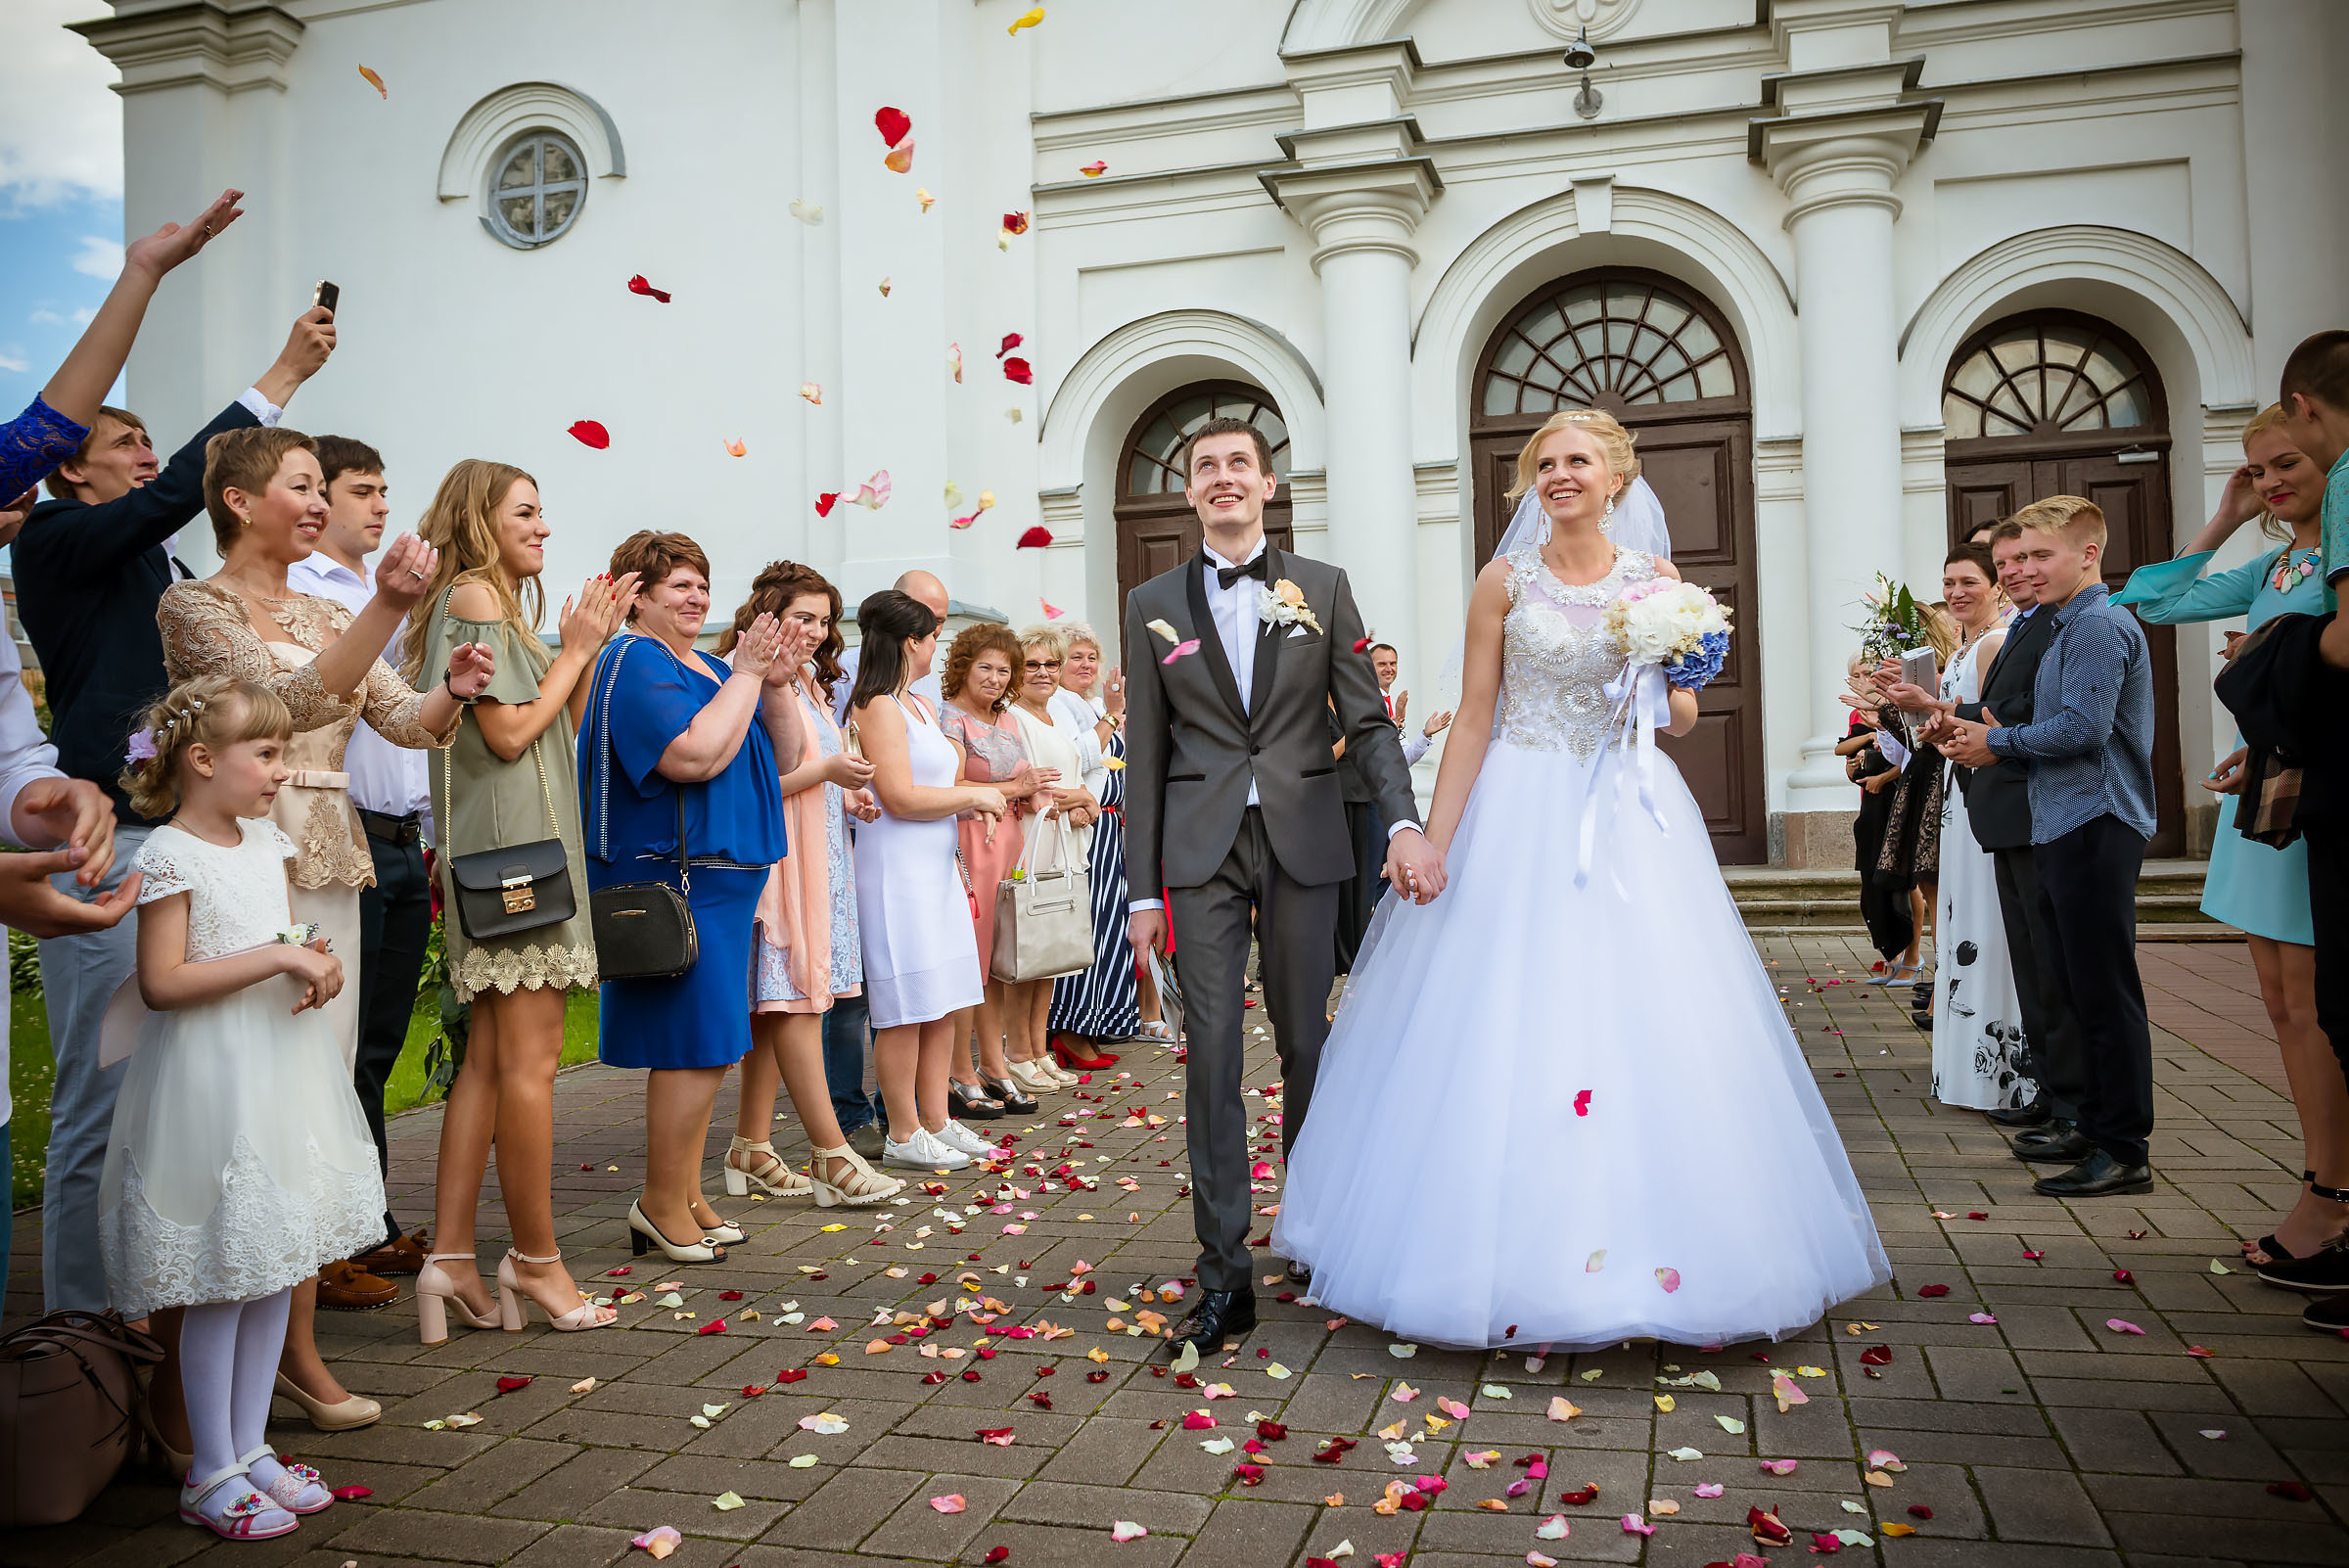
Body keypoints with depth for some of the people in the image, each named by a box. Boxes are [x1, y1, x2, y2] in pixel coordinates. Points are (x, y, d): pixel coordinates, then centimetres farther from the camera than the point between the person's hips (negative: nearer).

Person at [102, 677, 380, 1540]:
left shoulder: (267, 843, 10)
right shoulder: (170, 855, -12)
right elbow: (163, 982, -19)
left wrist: (321, 964, -2)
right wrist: (277, 957, -21)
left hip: (283, 1074, 8)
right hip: (211, 1083, -7)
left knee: (277, 1268, 13)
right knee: (220, 1281, 1)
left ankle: (250, 1445, 26)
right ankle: (211, 1473, 14)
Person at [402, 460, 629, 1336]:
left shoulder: (501, 605, 22)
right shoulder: (473, 596, -7)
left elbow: (560, 734, 19)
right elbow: (508, 733, -15)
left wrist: (587, 649, 11)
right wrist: (576, 648, -5)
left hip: (523, 842, 10)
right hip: (511, 842, -10)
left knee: (489, 1061, 8)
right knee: (530, 1063, -5)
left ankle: (451, 1258, 10)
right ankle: (534, 1258, 3)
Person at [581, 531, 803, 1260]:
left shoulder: (709, 667, 17)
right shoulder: (634, 663, -10)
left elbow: (783, 756, 14)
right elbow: (696, 756, -24)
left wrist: (778, 682, -1)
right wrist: (746, 675, -16)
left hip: (722, 878, 9)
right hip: (674, 880, -9)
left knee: (705, 1042, 11)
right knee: (698, 1041, -9)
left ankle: (686, 1197, 20)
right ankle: (662, 1202, 4)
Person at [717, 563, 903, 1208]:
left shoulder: (806, 683, 21)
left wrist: (845, 799, 12)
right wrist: (825, 771, -15)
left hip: (816, 858, 9)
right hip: (773, 858, -9)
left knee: (778, 1007, 9)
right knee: (795, 1000, -8)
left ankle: (752, 1150, 15)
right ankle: (832, 1157, -6)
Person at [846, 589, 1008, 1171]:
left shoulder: (920, 707, 18)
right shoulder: (878, 707, -12)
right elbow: (901, 797, -19)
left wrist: (978, 799, 5)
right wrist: (975, 796, -9)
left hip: (935, 869, 10)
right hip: (896, 872, -10)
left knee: (942, 1003, 11)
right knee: (906, 1009, -4)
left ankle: (936, 1121, 19)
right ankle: (904, 1134, 6)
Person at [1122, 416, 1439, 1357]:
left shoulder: (1323, 589, 7)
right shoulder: (1154, 604, 8)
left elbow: (1369, 721, 2)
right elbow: (1146, 755, 7)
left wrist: (1404, 823, -14)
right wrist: (1143, 888, 4)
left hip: (1303, 842, 0)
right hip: (1202, 848, 0)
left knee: (1306, 1043, 9)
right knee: (1211, 1052, -4)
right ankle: (1225, 1276, 3)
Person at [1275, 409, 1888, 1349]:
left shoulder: (1655, 582, 6)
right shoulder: (1506, 580, 1)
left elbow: (1684, 722, 9)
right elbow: (1473, 718, -1)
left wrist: (1664, 665, -12)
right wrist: (1433, 842, -7)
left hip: (1629, 818, 2)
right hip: (1523, 818, -2)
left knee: (1643, 1023, 1)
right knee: (1510, 1030, -1)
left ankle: (1645, 1247, 16)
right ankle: (1511, 1257, 12)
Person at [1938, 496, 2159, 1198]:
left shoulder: (2102, 625, -12)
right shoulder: (2064, 626, 18)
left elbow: (2084, 727, -21)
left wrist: (1998, 741, -9)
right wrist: (1988, 741, 4)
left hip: (2097, 829, -10)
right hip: (2063, 826, 10)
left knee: (2106, 993, -5)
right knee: (2083, 988, 15)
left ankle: (2124, 1151, 1)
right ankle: (2095, 1125, 25)